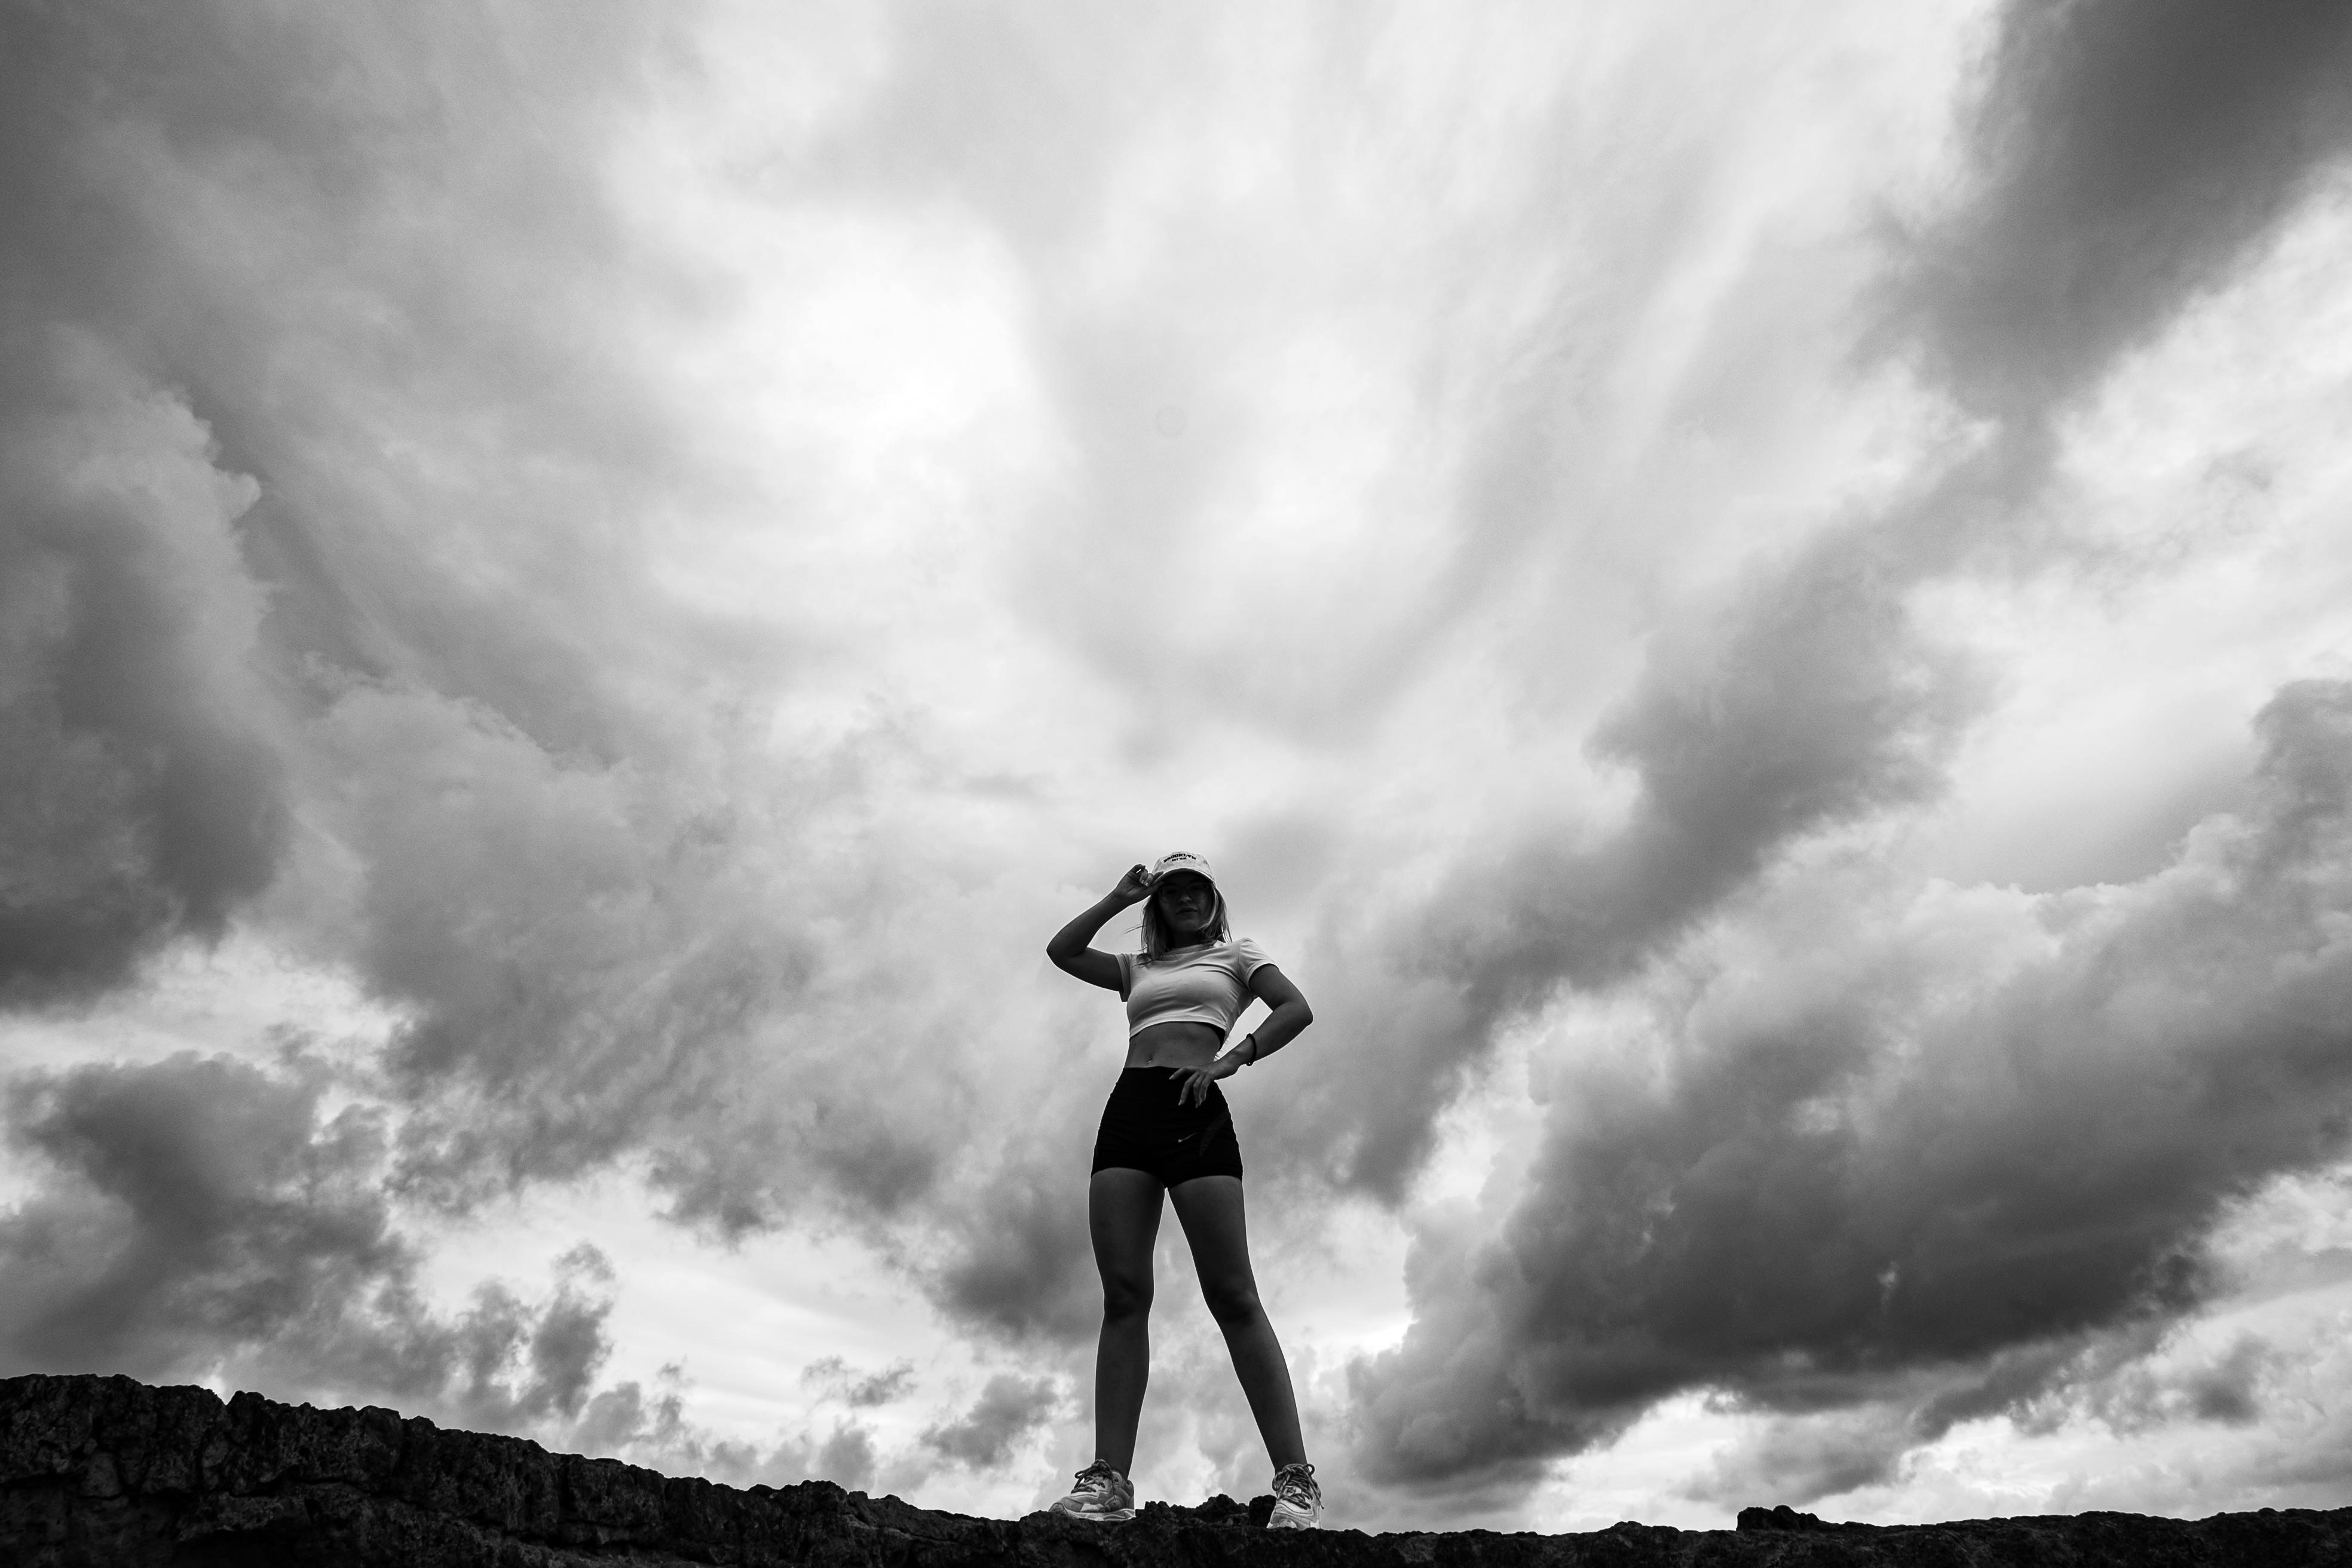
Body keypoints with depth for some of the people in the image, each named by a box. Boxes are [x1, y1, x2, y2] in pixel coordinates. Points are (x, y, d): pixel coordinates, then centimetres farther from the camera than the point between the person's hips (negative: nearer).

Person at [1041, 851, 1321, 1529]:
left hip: (1195, 1112, -4)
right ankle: (1109, 1479, -4)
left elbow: (1297, 1009, 2)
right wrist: (1120, 898, 15)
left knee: (1232, 1295, -9)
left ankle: (1295, 1478, -7)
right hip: (1126, 1112, 4)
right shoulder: (1138, 968, 27)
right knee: (1123, 1295, -5)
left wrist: (1232, 1059, -10)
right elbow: (1061, 951, 15)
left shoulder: (1235, 953, 17)